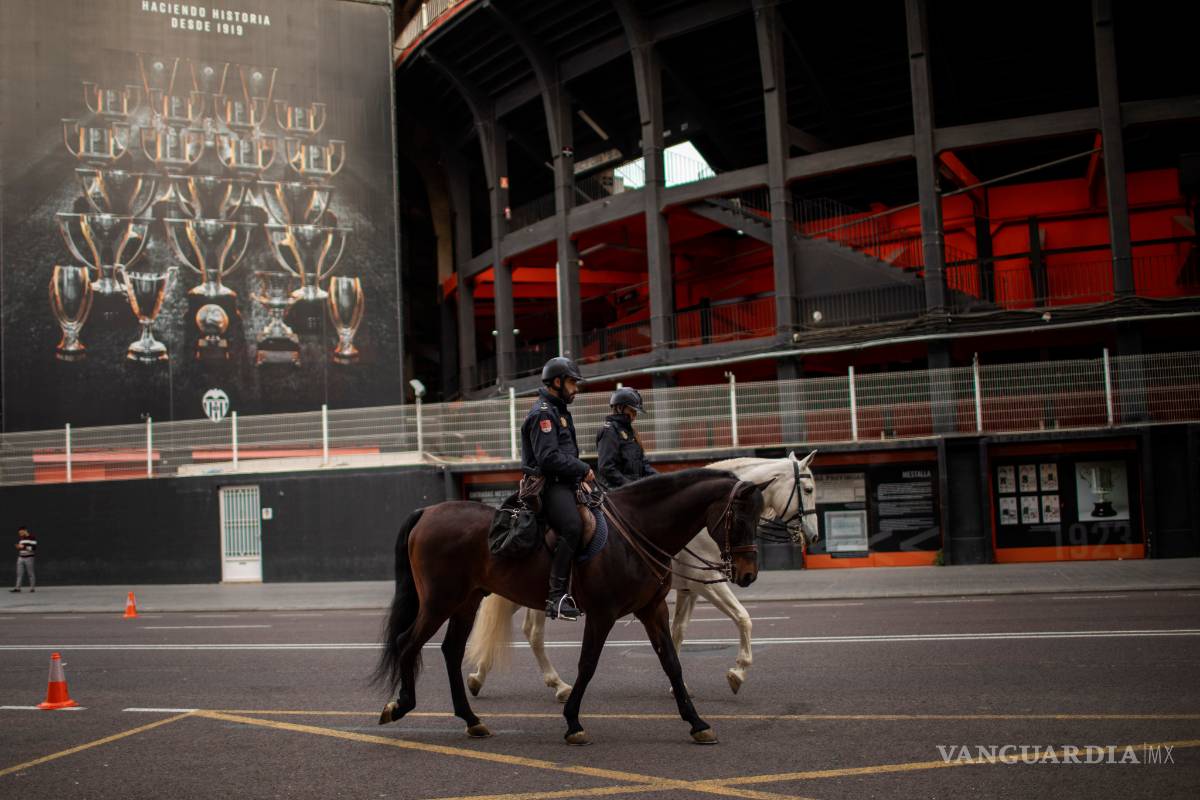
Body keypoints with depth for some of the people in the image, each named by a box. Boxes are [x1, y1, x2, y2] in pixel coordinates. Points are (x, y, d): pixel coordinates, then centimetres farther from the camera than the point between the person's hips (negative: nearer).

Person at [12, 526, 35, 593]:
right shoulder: (20, 538, 14)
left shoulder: (32, 538, -8)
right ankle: (17, 587, -1)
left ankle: (33, 587, 6)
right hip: (20, 558, 6)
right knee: (19, 573, 0)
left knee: (30, 573, -2)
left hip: (29, 558, -6)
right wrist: (18, 547, 1)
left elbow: (34, 548, -15)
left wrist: (24, 547, -19)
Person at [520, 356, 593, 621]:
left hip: (565, 482, 11)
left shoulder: (560, 411, 23)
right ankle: (557, 595, -30)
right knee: (573, 526, -29)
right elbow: (549, 458, -19)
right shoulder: (543, 413, -9)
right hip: (549, 484, -11)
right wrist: (583, 469, -12)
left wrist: (580, 471, 14)